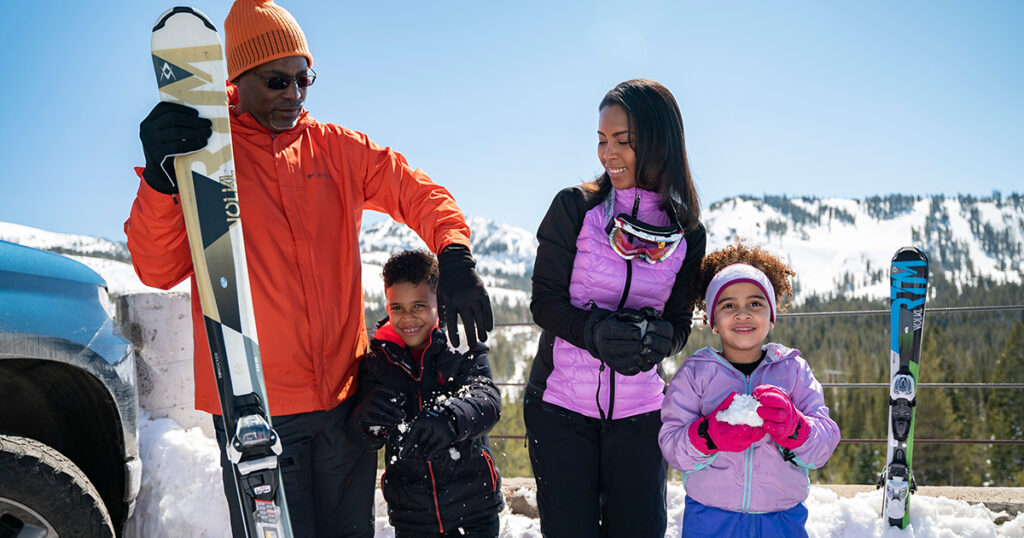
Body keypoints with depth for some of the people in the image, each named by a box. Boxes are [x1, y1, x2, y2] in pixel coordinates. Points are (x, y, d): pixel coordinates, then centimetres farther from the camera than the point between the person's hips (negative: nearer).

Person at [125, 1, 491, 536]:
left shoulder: (336, 148, 7)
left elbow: (419, 193, 7)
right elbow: (157, 269, -10)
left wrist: (455, 256, -15)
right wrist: (161, 176, -28)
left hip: (345, 394, 4)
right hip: (255, 404, -4)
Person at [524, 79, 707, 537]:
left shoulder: (686, 234, 2)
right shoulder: (575, 208, -4)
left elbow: (680, 324, 5)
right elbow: (544, 301, -5)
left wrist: (654, 337, -19)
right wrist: (597, 331, -24)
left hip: (639, 412, 2)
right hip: (561, 404, -2)